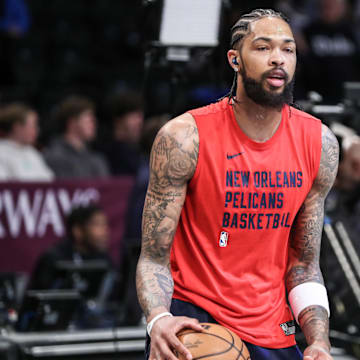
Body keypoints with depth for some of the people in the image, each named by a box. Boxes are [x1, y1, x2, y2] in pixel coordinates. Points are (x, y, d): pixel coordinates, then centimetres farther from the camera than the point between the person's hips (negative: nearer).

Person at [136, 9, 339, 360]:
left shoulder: (319, 143, -1)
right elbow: (154, 256, -10)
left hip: (272, 331, 3)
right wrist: (158, 319, -30)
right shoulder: (185, 137, -12)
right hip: (192, 311, -3)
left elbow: (304, 264, 6)